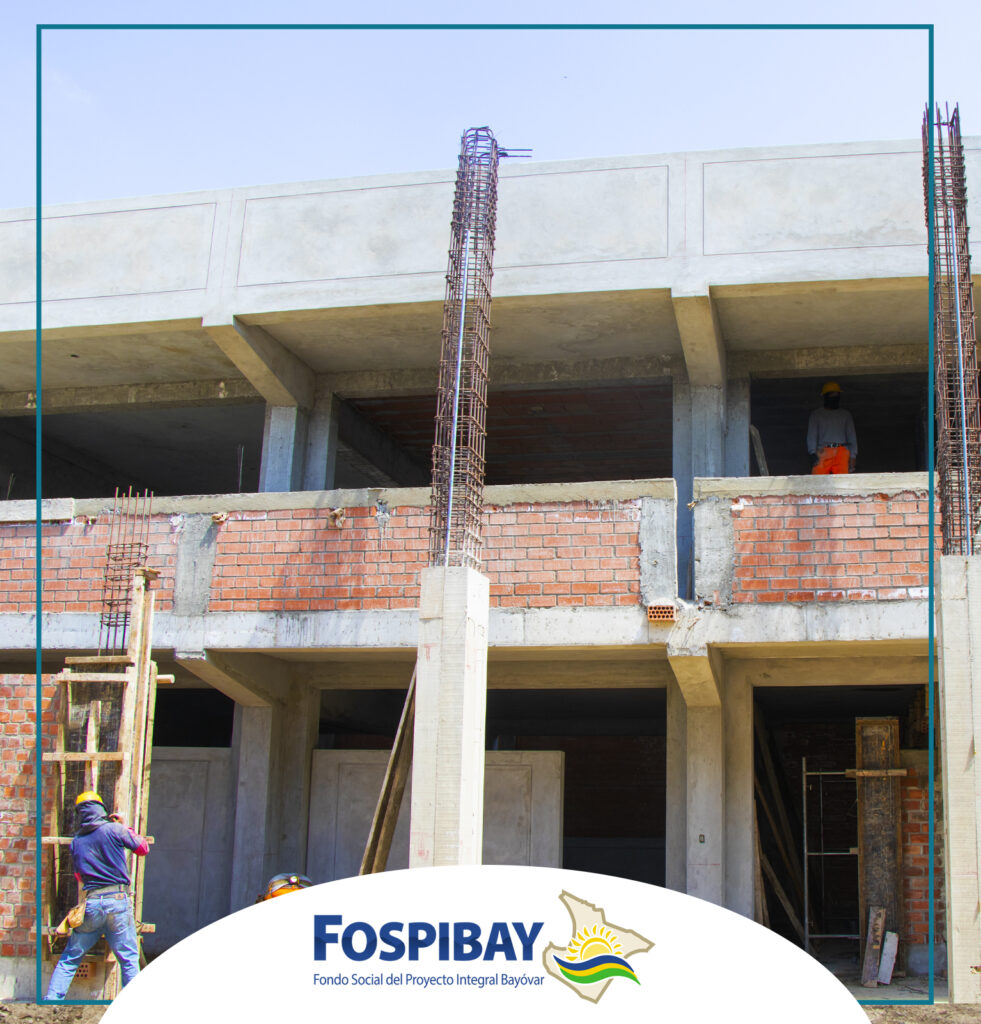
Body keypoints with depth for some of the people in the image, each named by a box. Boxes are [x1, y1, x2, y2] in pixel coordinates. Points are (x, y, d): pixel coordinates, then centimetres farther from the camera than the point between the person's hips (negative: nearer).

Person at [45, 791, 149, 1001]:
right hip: (118, 900, -3)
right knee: (129, 958, 3)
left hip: (90, 903, 3)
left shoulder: (75, 842, 9)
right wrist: (124, 827, 18)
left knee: (70, 958, 14)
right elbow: (143, 849, 7)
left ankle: (52, 998, 9)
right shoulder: (114, 829, -3)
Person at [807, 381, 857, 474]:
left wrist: (853, 456, 4)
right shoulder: (816, 414, 17)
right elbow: (811, 436, 7)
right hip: (823, 451, -1)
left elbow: (852, 436, 17)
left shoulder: (846, 414, 23)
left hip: (841, 452, 2)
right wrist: (813, 453, -9)